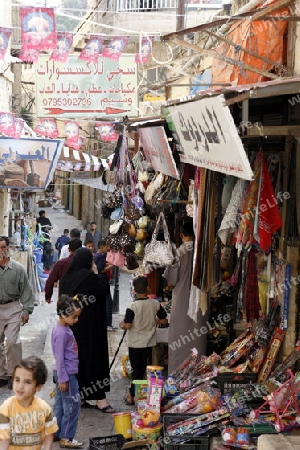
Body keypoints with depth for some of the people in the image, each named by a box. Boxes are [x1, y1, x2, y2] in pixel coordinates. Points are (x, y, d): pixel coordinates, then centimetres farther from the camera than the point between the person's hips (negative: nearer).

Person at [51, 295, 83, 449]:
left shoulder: (65, 328, 7)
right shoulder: (61, 333, -21)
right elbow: (59, 358, -20)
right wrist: (62, 379, -18)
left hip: (66, 373, 9)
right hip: (66, 374, -9)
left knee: (60, 404, 16)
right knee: (72, 406, -3)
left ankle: (57, 433, 25)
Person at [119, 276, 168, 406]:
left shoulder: (133, 307, -18)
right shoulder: (155, 304, -6)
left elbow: (127, 326, -20)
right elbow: (164, 321, 0)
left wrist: (121, 325, 2)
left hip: (135, 344, -4)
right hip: (149, 343, 4)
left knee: (136, 369, 5)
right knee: (142, 368, 15)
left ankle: (132, 396, 7)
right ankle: (133, 392, 23)